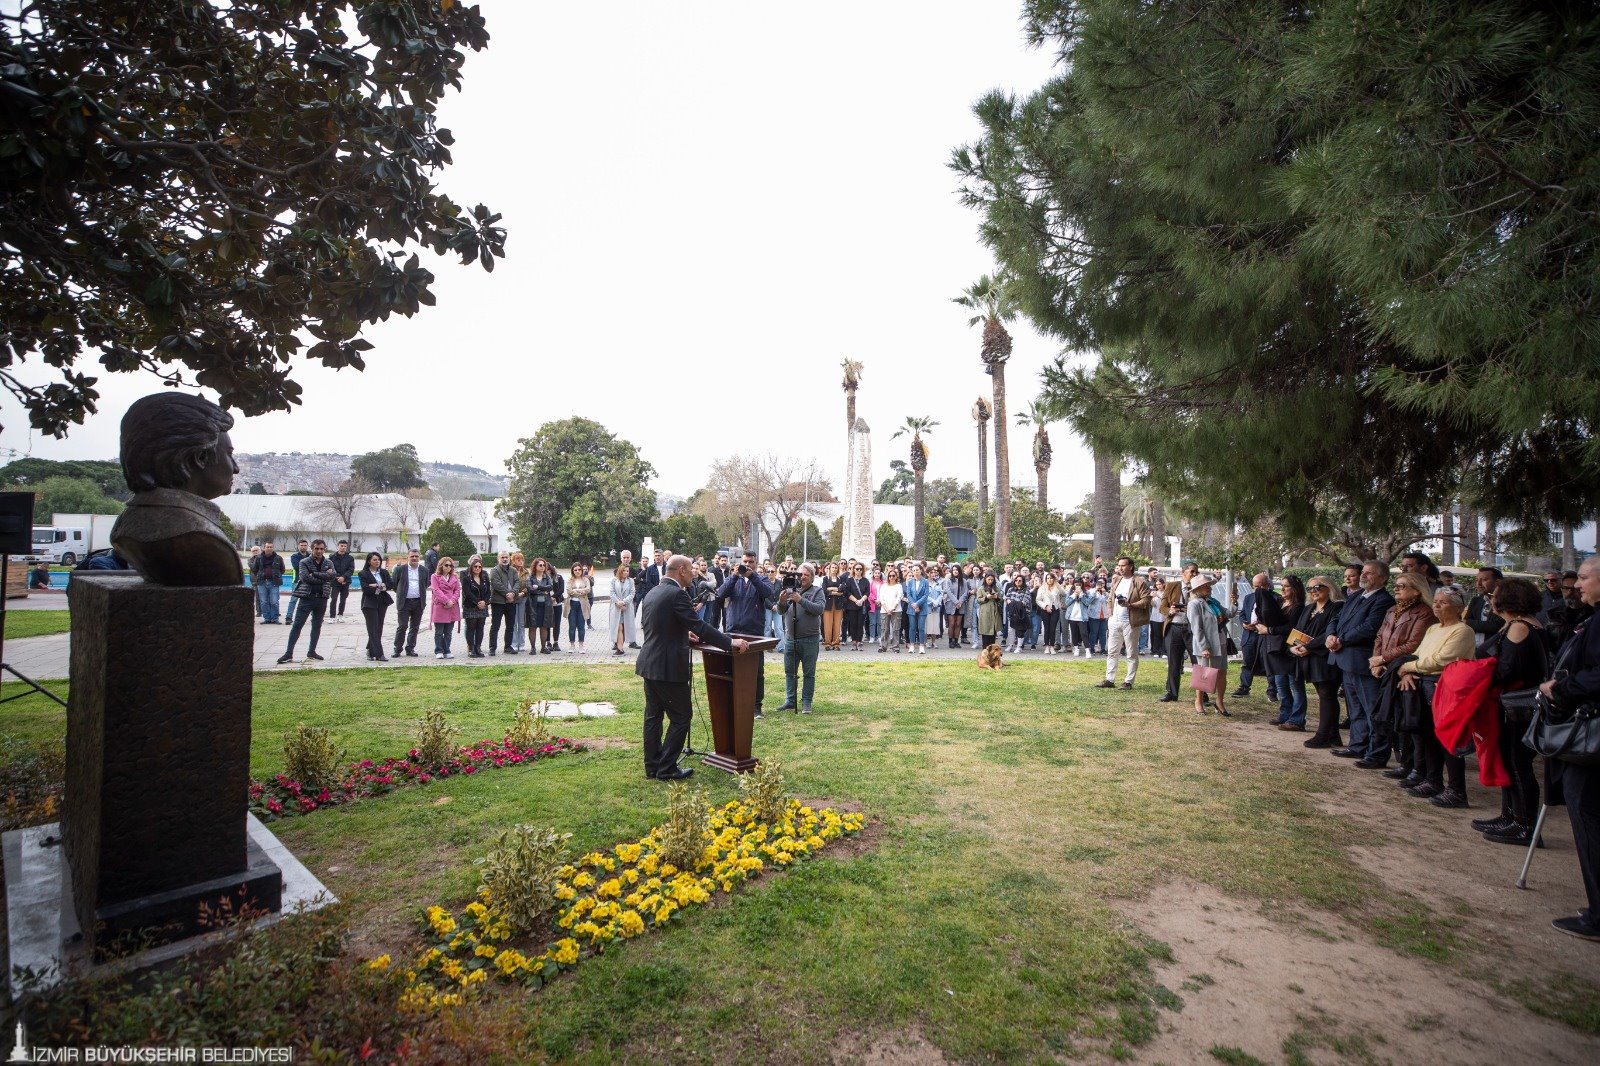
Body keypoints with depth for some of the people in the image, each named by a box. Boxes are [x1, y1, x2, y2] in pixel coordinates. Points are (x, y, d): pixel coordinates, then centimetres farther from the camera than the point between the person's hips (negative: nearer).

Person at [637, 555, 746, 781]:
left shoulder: (652, 593, 11)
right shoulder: (677, 594, -17)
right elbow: (699, 626, -20)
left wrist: (684, 634, 28)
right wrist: (731, 642, -14)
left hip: (649, 664, 9)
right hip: (668, 667, -9)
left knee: (653, 716, 15)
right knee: (680, 717, 3)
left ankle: (652, 767, 23)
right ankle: (666, 769, 7)